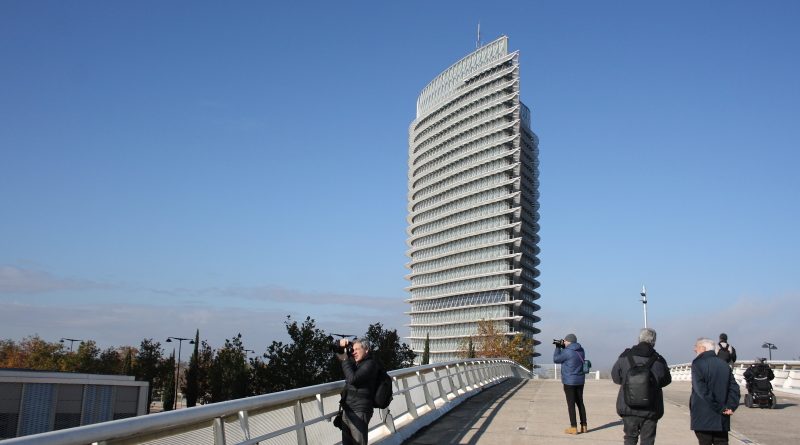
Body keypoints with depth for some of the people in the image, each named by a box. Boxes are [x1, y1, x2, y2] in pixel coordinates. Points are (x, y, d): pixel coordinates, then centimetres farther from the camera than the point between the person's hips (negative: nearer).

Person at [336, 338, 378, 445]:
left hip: (359, 412, -8)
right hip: (347, 410, 8)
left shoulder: (370, 364, -11)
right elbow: (338, 353, 23)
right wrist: (341, 345, 1)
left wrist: (345, 360, -15)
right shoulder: (355, 361, 13)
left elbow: (353, 379, -23)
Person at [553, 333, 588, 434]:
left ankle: (573, 428, 2)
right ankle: (584, 426, 18)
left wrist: (558, 348, 5)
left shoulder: (567, 352, -18)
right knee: (580, 403, 14)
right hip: (580, 381, 7)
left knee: (571, 404, -1)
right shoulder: (581, 350, 5)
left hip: (569, 381, -7)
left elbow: (556, 359, -6)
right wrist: (563, 347, 15)